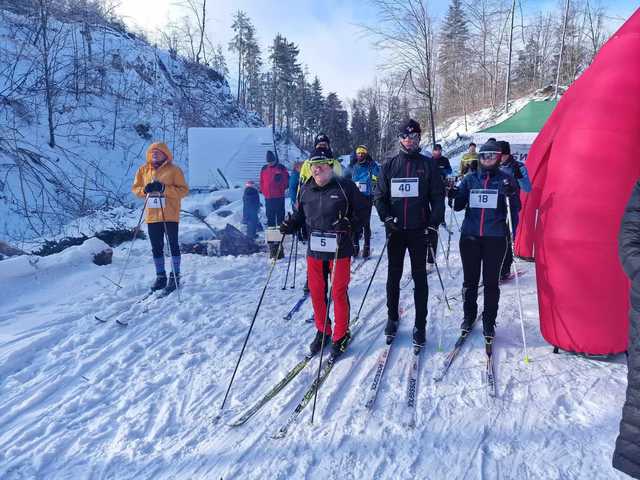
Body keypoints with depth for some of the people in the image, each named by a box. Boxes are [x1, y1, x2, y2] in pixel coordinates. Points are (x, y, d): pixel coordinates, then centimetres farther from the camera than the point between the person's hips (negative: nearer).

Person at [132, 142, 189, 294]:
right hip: (152, 216, 5)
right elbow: (135, 188, 11)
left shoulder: (174, 170, -4)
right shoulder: (143, 170, 9)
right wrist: (144, 189, -11)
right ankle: (160, 276, 22)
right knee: (156, 247, 11)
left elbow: (183, 190, -9)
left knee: (173, 245, 3)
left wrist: (164, 188, -21)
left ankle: (175, 277, 13)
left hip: (170, 215, -4)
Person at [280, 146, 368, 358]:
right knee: (316, 292, 11)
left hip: (339, 250, -4)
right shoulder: (305, 189, 7)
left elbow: (361, 210, -1)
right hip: (314, 249, 4)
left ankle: (341, 335, 19)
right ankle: (322, 331, 30)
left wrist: (349, 224, -16)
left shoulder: (345, 186, -6)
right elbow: (300, 215, 16)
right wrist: (290, 225, -3)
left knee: (338, 293, 2)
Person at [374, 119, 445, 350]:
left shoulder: (428, 165, 4)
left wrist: (433, 225, -7)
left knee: (419, 278, 3)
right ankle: (392, 318, 25)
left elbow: (438, 197, 2)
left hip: (419, 230, -2)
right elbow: (379, 196, 8)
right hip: (395, 229, 2)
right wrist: (387, 218, -8)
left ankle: (420, 325, 11)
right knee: (393, 276, 10)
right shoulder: (389, 166, 8)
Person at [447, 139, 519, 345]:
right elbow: (459, 206, 10)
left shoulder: (505, 179, 4)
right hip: (470, 235, 2)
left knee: (491, 282, 4)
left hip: (495, 238, -2)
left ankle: (489, 322, 18)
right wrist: (454, 195, -11)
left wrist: (512, 193, -20)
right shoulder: (470, 179, 10)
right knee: (470, 280, 9)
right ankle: (469, 316, 27)